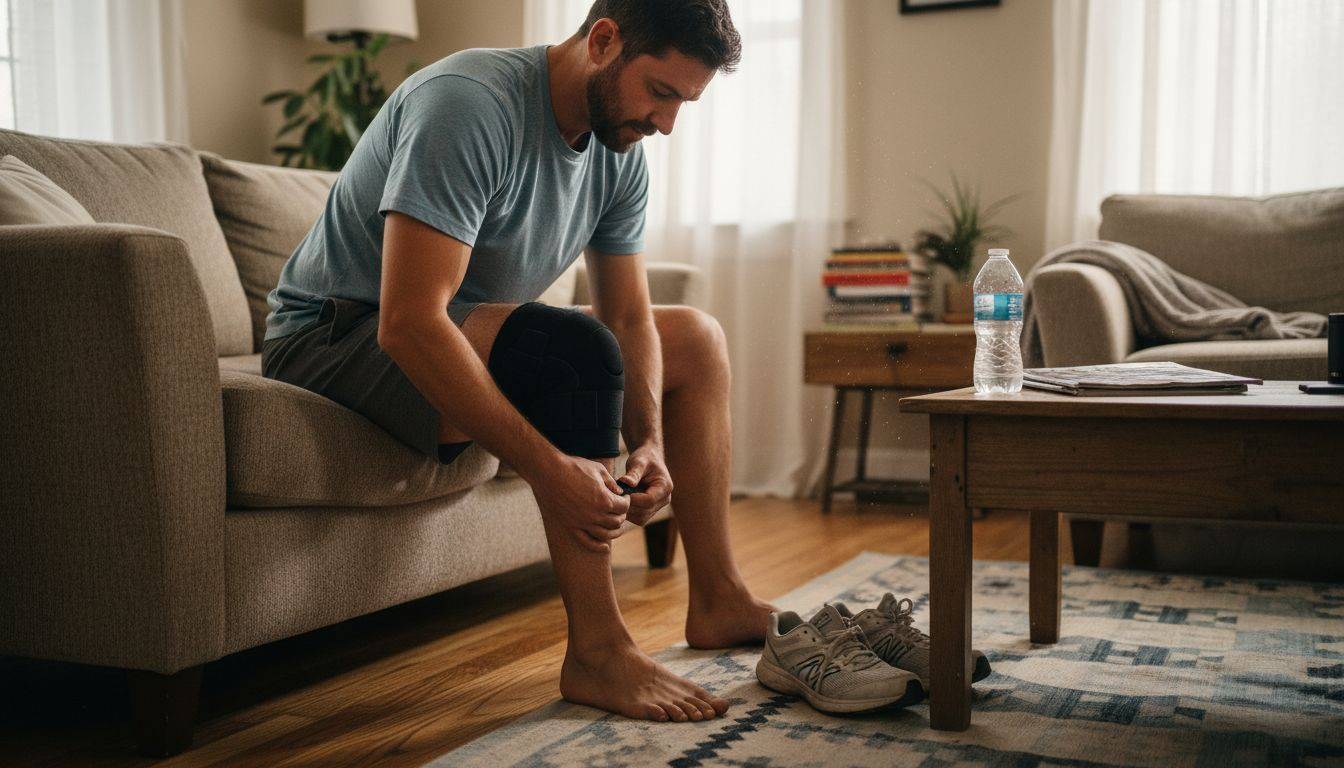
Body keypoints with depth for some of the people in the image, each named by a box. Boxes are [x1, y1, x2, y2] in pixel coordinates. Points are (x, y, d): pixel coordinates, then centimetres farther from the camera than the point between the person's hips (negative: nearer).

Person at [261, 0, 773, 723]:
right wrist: (547, 467, -39)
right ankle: (596, 651, -24)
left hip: (470, 329, 9)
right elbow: (409, 325, -36)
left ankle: (717, 601, 7)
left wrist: (650, 444, -17)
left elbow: (629, 319, 1)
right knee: (577, 349, -34)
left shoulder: (621, 153, -1)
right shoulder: (469, 104, -28)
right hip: (338, 332, -8)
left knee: (696, 337, 5)